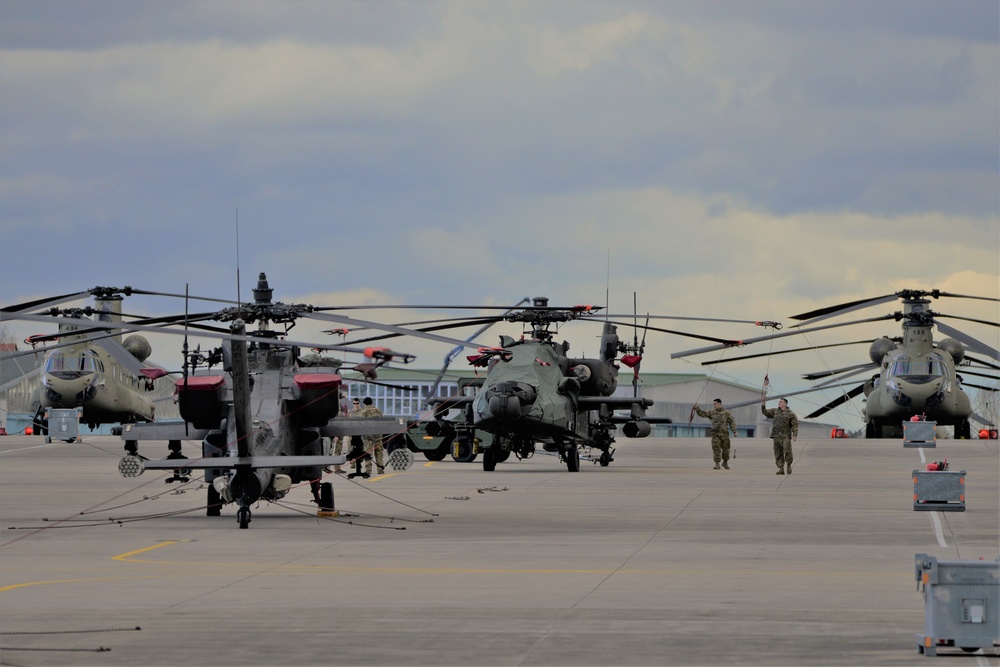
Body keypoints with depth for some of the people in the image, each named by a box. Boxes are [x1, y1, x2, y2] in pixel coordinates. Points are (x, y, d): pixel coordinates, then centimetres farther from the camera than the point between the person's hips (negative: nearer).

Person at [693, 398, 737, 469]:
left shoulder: (727, 413, 2)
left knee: (725, 449, 6)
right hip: (715, 434, 1)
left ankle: (725, 462, 28)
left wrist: (734, 431, -6)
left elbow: (732, 422, 2)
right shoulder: (711, 413, 8)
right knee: (716, 449, -9)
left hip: (724, 434, -1)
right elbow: (702, 414, 3)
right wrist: (697, 408, -12)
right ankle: (717, 464, -7)